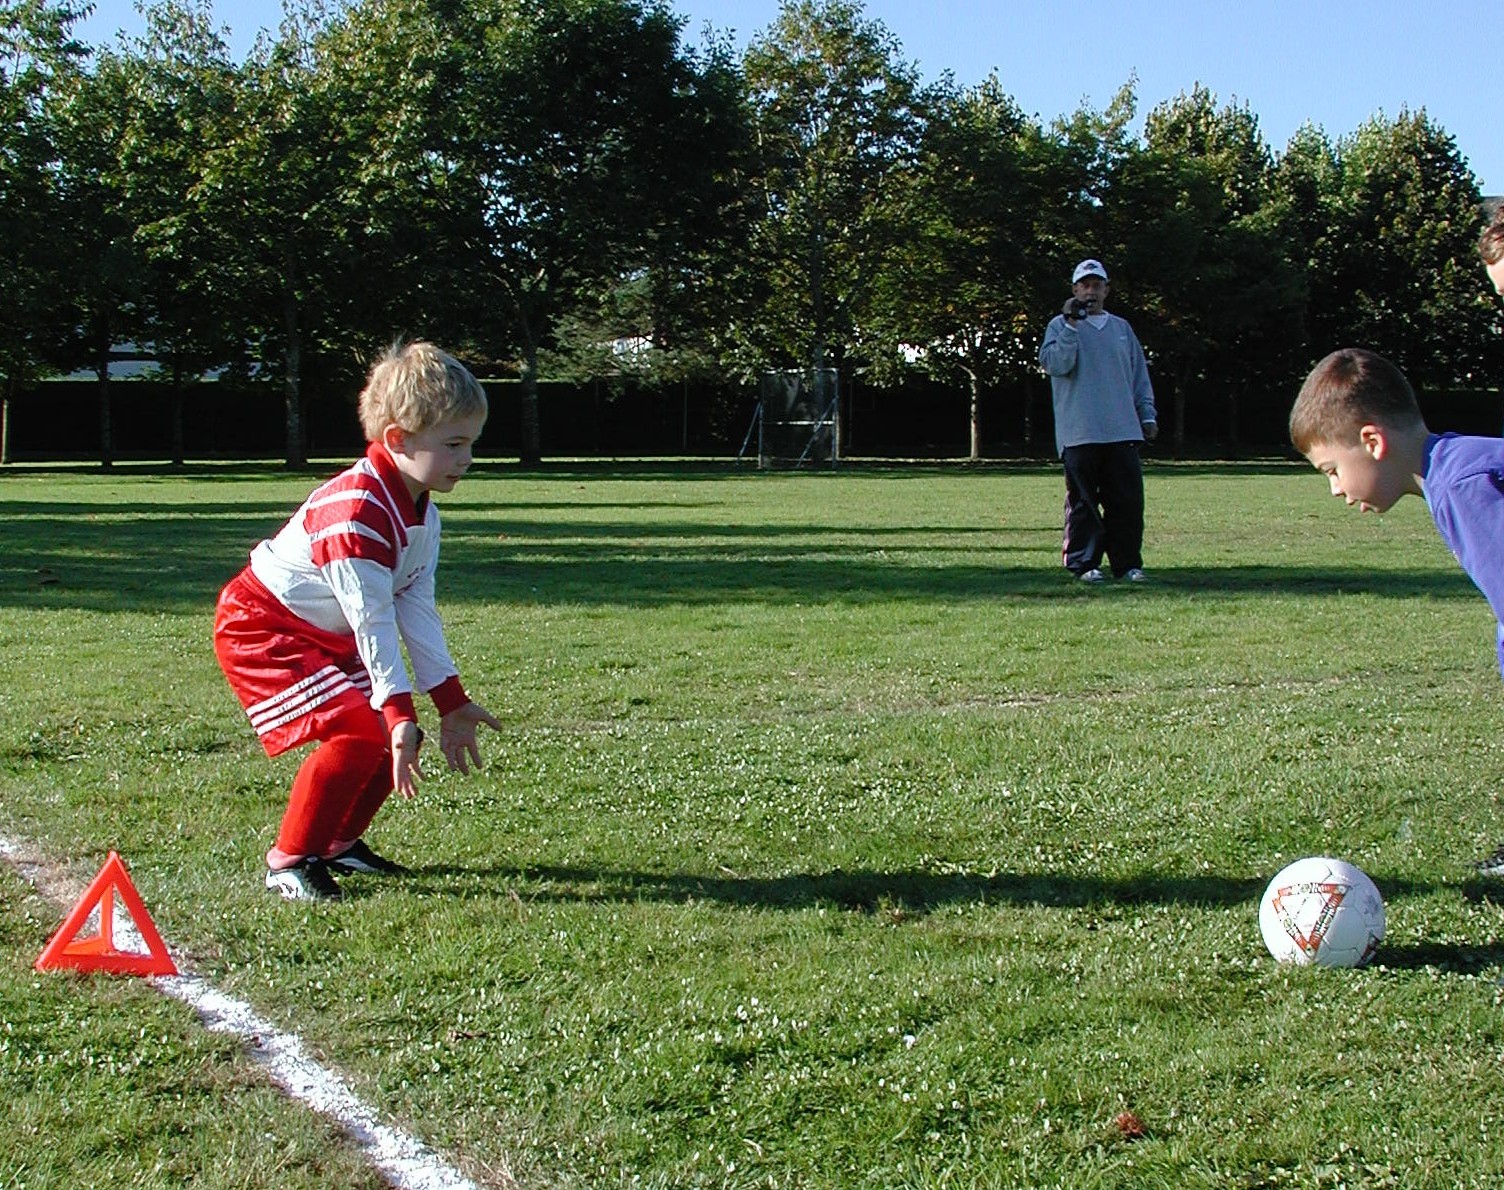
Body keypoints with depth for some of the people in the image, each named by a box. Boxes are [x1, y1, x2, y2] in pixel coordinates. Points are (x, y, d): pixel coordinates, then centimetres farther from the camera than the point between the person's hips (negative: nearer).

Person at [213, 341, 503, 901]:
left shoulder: (422, 515, 0)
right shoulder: (354, 509, -31)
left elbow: (416, 609, 1)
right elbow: (371, 620, -34)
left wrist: (451, 702, -1)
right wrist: (398, 709, -35)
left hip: (328, 639, 10)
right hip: (261, 629, -10)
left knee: (396, 735, 6)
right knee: (358, 732, -23)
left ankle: (339, 842, 25)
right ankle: (289, 860, -10)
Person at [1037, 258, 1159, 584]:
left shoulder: (1121, 327, 19)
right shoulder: (1060, 326, 7)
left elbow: (1139, 375, 20)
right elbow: (1055, 364, -10)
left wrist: (1147, 414, 13)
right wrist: (1071, 325, -15)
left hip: (1123, 432, 4)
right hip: (1079, 433, -3)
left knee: (1128, 499, 0)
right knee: (1082, 501, -2)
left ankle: (1128, 562, 7)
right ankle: (1084, 563, 4)